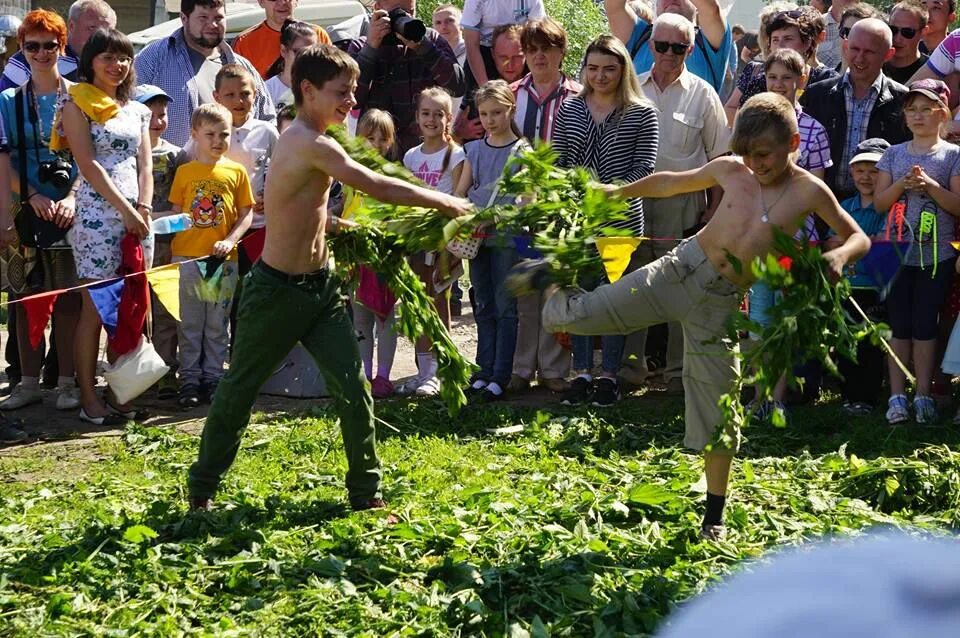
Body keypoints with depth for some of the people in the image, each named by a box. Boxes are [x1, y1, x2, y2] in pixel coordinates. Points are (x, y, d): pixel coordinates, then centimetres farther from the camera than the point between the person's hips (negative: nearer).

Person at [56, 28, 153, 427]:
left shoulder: (137, 110, 18)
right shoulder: (77, 104, -1)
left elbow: (144, 164, 13)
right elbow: (88, 163, -9)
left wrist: (144, 208, -4)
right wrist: (125, 209, -13)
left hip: (136, 215, 6)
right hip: (97, 214, -6)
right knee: (95, 309, -5)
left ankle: (119, 392, 12)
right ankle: (88, 397, -1)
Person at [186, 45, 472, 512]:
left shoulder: (301, 140, 8)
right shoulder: (312, 145, -22)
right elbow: (378, 187, -26)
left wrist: (345, 227, 10)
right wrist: (443, 203, -16)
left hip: (319, 287, 8)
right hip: (277, 291, -8)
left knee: (353, 389, -1)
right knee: (239, 389, 9)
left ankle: (366, 492, 7)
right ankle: (201, 489, 24)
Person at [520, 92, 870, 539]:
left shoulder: (808, 191, -7)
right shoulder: (730, 170, 0)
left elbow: (859, 238, -3)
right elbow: (669, 183, 16)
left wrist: (839, 256, -25)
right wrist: (616, 192, 20)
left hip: (722, 301, -1)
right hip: (680, 268, 1)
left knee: (718, 411, 1)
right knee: (578, 317, -8)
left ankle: (714, 517, 16)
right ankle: (555, 280, 29)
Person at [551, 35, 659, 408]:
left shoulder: (642, 114, -1)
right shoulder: (569, 110, 8)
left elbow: (644, 166, -7)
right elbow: (557, 161, 7)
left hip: (621, 219, -3)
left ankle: (609, 376, 10)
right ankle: (581, 374, 15)